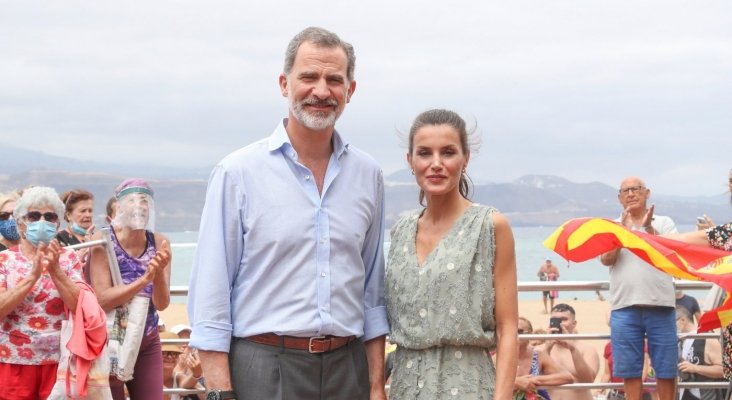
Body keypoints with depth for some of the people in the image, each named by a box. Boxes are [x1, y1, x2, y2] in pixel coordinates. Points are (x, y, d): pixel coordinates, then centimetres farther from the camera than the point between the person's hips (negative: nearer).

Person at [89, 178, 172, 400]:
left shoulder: (159, 242, -4)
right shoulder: (103, 240, -12)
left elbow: (162, 303, -10)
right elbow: (102, 300, -20)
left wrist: (159, 272, -30)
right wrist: (144, 279, -32)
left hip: (148, 342, 3)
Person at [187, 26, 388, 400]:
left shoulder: (367, 175, 7)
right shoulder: (237, 173, -5)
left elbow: (373, 291, 13)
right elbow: (210, 295, -6)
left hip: (347, 368, 4)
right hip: (264, 368, -3)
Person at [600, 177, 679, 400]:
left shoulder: (663, 223, 9)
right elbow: (606, 259, -6)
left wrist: (648, 227, -17)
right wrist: (623, 229, -15)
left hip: (660, 306, -1)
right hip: (624, 307, 1)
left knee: (666, 369, 3)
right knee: (630, 369, 5)